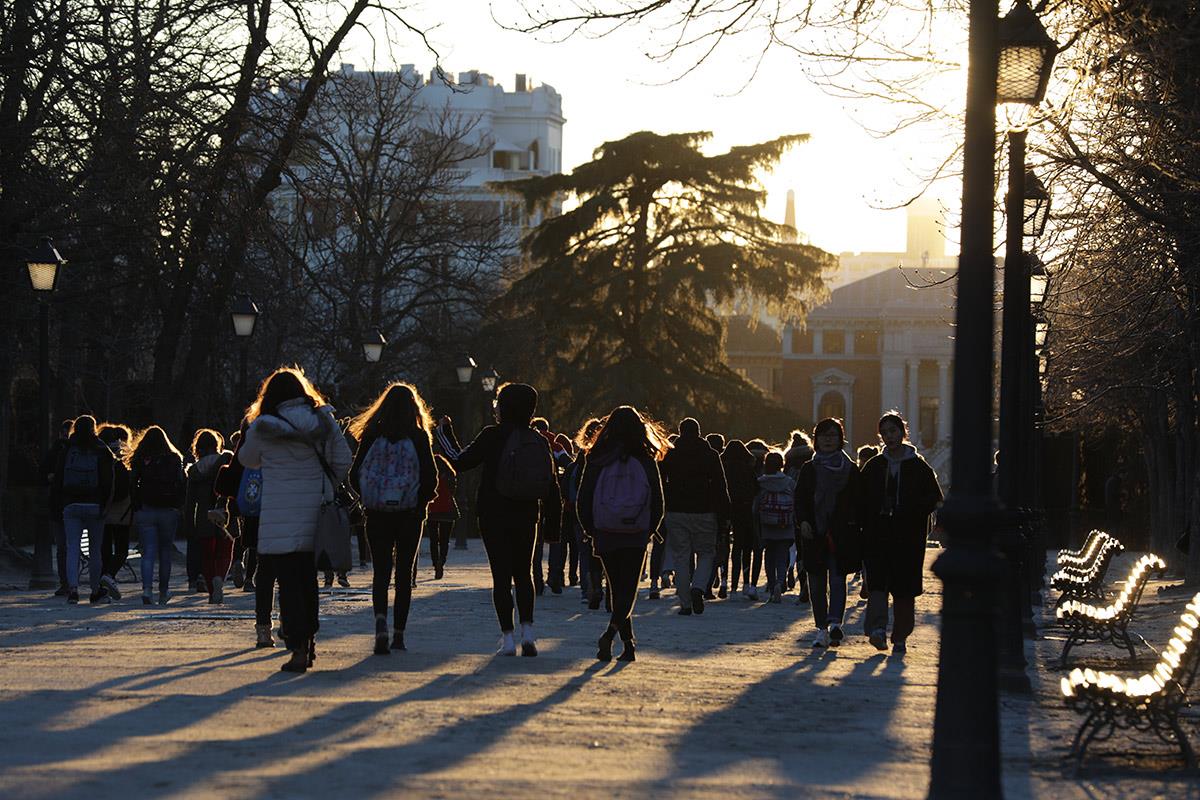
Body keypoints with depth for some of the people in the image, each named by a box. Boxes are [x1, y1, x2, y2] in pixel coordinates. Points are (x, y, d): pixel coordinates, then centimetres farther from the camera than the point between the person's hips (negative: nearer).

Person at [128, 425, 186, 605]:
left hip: (145, 511, -1)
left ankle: (147, 589, -21)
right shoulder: (174, 459, 2)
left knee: (148, 553, -2)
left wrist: (136, 509, 5)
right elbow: (181, 487, -1)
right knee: (165, 553, 12)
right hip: (168, 511, 1)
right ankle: (163, 593, 19)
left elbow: (132, 487, -1)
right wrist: (176, 506, 5)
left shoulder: (139, 460, 1)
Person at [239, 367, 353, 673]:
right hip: (315, 514, 4)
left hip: (280, 518, -3)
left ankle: (298, 648, -10)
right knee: (308, 579, 18)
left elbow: (247, 459, 11)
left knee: (289, 582, -2)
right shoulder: (323, 420, 2)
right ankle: (309, 640, 26)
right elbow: (344, 459, 3)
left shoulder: (262, 427, -5)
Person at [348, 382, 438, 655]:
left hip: (377, 513, 1)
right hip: (410, 514, -1)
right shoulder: (419, 437, -6)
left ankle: (380, 620, -21)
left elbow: (355, 474, -1)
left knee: (380, 571, 4)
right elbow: (430, 477, -8)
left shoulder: (372, 435, -2)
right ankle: (398, 634, 9)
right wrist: (422, 501, 9)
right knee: (404, 573, 9)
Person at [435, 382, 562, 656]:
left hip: (494, 518, -3)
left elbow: (460, 461, -2)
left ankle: (508, 638, -3)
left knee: (501, 576, 2)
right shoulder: (539, 442, 4)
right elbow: (552, 490, 6)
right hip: (526, 518, 3)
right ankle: (527, 631, 3)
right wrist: (553, 527, 13)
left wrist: (445, 434, 13)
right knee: (523, 574, 17)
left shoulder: (493, 436, -9)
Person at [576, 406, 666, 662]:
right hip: (636, 536, -1)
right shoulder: (646, 461, -2)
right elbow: (658, 501, 1)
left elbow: (582, 501, 0)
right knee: (628, 590, 1)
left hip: (606, 534, 1)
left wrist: (591, 531, 11)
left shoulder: (596, 461, -1)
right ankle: (610, 632, -25)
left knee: (617, 590, 14)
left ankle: (628, 644, 12)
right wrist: (650, 530, 13)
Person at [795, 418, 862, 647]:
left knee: (838, 578, -15)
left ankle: (834, 623, -27)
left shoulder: (851, 469, 7)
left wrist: (856, 527, -4)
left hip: (842, 534, -2)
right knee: (817, 583, 3)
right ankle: (822, 630, 9)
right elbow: (800, 499, 6)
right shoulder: (809, 469, 11)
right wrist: (803, 521, -11)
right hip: (814, 534, 2)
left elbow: (858, 502, 7)